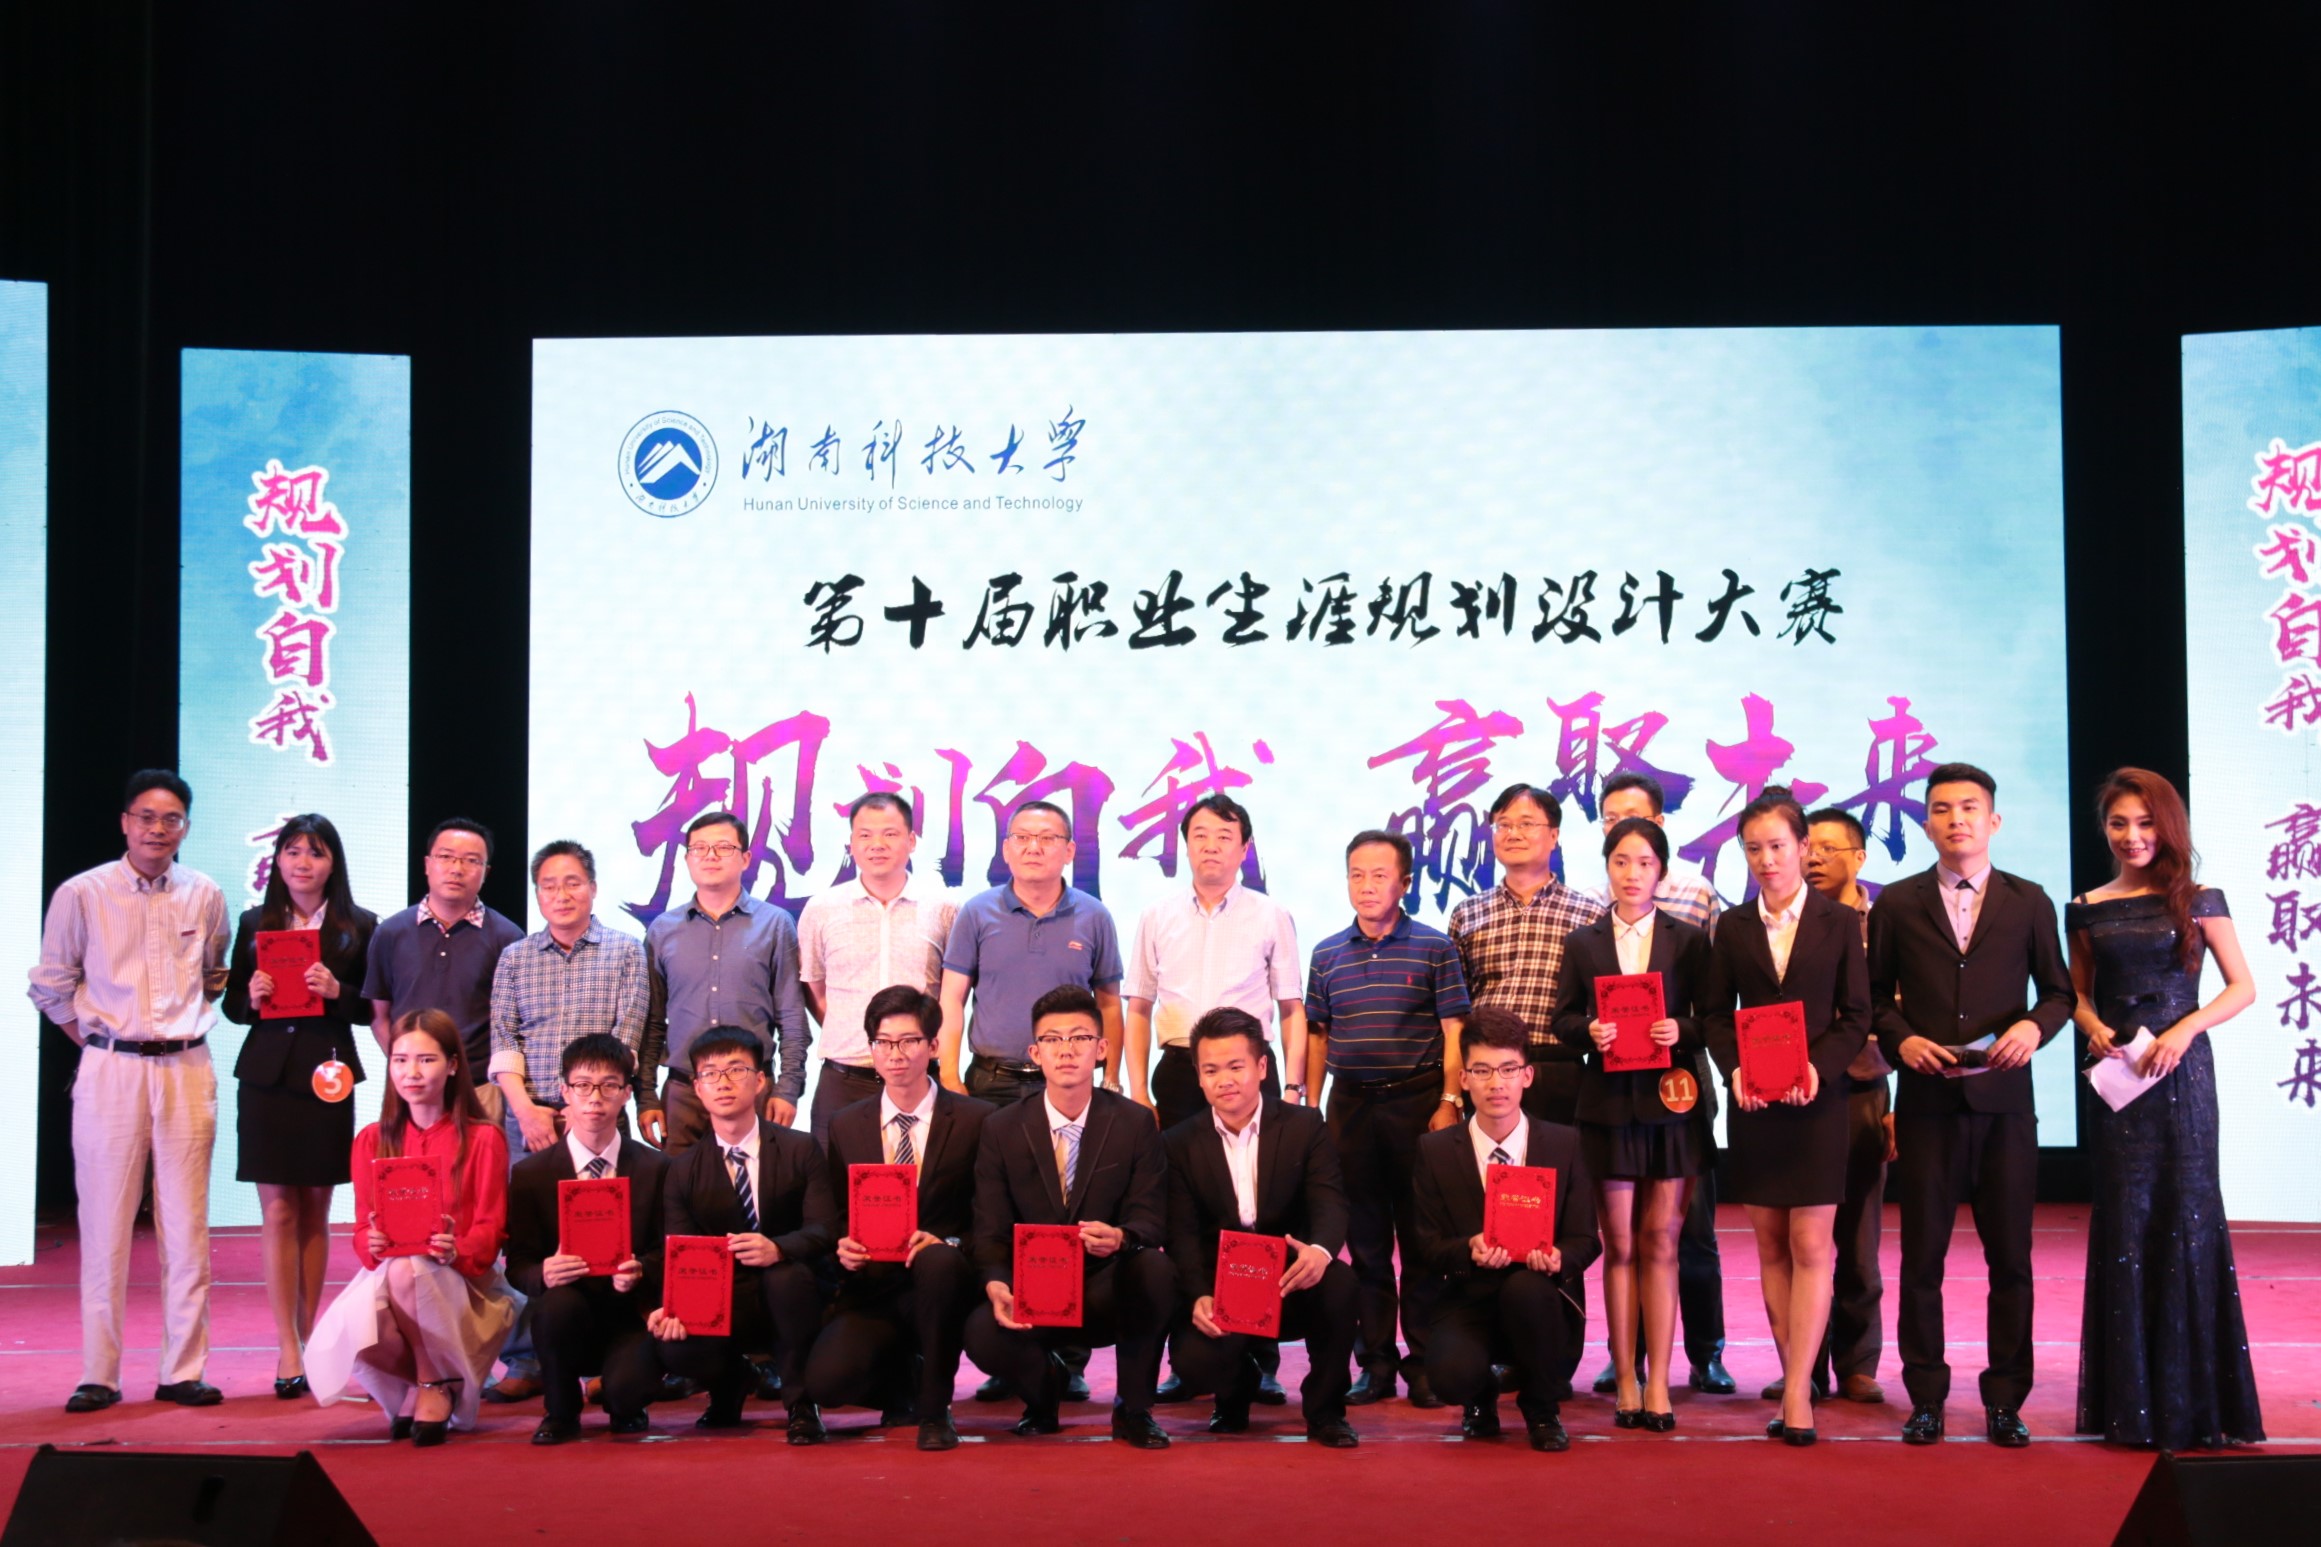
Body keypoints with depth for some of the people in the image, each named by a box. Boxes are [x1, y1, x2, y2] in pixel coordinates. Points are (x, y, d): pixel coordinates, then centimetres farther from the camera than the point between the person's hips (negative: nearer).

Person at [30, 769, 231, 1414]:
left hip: (188, 1070, 2)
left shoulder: (206, 896, 6)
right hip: (109, 1071, -2)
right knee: (105, 1223, -1)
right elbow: (50, 986, 6)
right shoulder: (81, 894, -1)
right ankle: (99, 1374, 6)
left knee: (187, 1225, 2)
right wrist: (99, 1042, 3)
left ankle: (183, 1371, 9)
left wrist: (188, 1027, 9)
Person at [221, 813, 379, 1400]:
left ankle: (307, 1337, 16)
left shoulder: (360, 928, 4)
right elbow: (231, 1004, 12)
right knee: (278, 1211, -2)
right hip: (266, 1077, 1)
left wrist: (338, 992, -15)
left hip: (327, 1077, -1)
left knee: (315, 1210, 6)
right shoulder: (255, 925, 9)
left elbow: (374, 1010, 3)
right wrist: (251, 998, -9)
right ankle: (288, 1350, -1)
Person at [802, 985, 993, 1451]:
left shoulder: (975, 1121, 1)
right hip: (871, 1292, 2)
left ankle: (935, 1408, -15)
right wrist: (844, 1247, -9)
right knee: (824, 1382, -26)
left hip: (941, 1284, -2)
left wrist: (943, 1243, -21)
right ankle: (899, 1387, 13)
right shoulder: (846, 1126, 10)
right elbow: (837, 1219, 14)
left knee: (937, 1261, -39)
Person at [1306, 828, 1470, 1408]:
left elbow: (1453, 1030, -1)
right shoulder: (1327, 955, 10)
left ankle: (1424, 1363, 7)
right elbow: (1316, 1036, 14)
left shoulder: (1434, 947, 1)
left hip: (1417, 1100, -3)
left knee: (1422, 1236, 0)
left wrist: (1449, 1101, -9)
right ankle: (1375, 1364, 13)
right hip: (1351, 1103, 3)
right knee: (1365, 1239, 6)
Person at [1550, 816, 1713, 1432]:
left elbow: (1712, 1017, 3)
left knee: (1659, 1243, 1)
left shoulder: (1688, 940, 6)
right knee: (1620, 1245, 4)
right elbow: (1563, 1018, 7)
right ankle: (1625, 1381, 8)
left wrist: (1681, 1030, -17)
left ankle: (1657, 1383, 4)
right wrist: (1589, 1030, -13)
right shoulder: (1583, 942, 10)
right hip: (1608, 1101, 1)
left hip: (1670, 1100, -1)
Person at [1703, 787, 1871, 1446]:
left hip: (1817, 1101, -3)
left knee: (1810, 1246, -5)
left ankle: (1796, 1393, -4)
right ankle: (1796, 1380, 13)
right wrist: (1734, 1070, -10)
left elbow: (1856, 1015, -1)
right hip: (1752, 1102, 3)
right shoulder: (1733, 928, 7)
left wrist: (1818, 1066, -16)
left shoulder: (1840, 923, 1)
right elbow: (1716, 1014, 8)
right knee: (1770, 1246, 6)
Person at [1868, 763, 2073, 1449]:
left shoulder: (2028, 903, 7)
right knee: (1921, 1256, 4)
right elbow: (1875, 994, 10)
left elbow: (2060, 991, 10)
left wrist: (2035, 1026, -10)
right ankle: (1926, 1398, 14)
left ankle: (2005, 1401, 15)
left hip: (2004, 1101, 0)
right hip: (1926, 1101, 0)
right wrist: (1900, 1038, -8)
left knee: (2011, 1257, 4)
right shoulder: (1897, 904, 6)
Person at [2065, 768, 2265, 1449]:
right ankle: (2131, 1398, 11)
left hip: (2181, 1069, -2)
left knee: (2187, 1213, -2)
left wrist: (2185, 1029, -15)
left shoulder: (2198, 901, 2)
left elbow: (2242, 988, 0)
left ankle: (2192, 1394, 9)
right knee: (2124, 1219, 3)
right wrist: (2094, 1029, -8)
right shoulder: (2087, 911, 8)